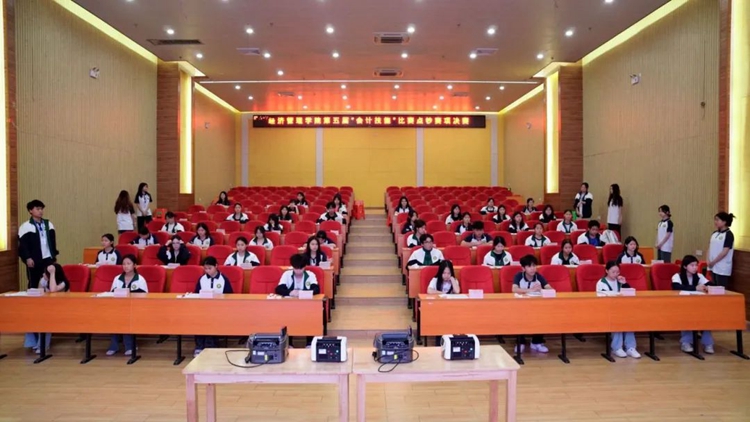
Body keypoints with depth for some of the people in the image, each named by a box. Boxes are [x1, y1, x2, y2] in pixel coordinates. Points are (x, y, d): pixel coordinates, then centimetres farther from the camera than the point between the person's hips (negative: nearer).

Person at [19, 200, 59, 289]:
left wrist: (55, 254, 14)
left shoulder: (48, 224, 12)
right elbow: (23, 244, -8)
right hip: (34, 260, -4)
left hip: (49, 259, 4)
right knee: (33, 284, 5)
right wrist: (27, 258, -15)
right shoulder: (26, 227, -5)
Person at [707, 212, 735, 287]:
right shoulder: (714, 233, 10)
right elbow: (710, 248, 11)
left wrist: (713, 262, -12)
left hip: (722, 268, -7)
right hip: (713, 267, 7)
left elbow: (725, 252, -16)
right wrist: (709, 261, -2)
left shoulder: (728, 234, -10)